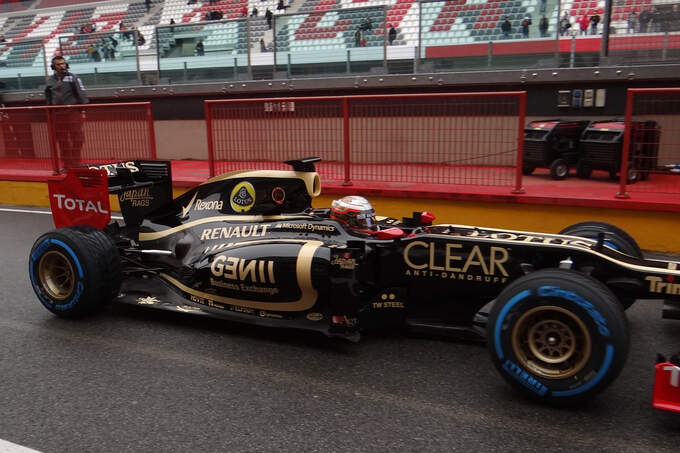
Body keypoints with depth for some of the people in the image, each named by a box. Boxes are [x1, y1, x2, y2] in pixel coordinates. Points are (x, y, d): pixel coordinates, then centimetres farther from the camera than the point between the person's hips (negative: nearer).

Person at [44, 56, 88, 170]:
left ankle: (76, 164, 6)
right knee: (62, 141, 9)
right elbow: (48, 98, 20)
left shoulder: (73, 78, -1)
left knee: (77, 140, -3)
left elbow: (82, 95, -5)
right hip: (57, 114, 4)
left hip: (73, 112, -4)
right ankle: (67, 165, 19)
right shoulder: (50, 80, 12)